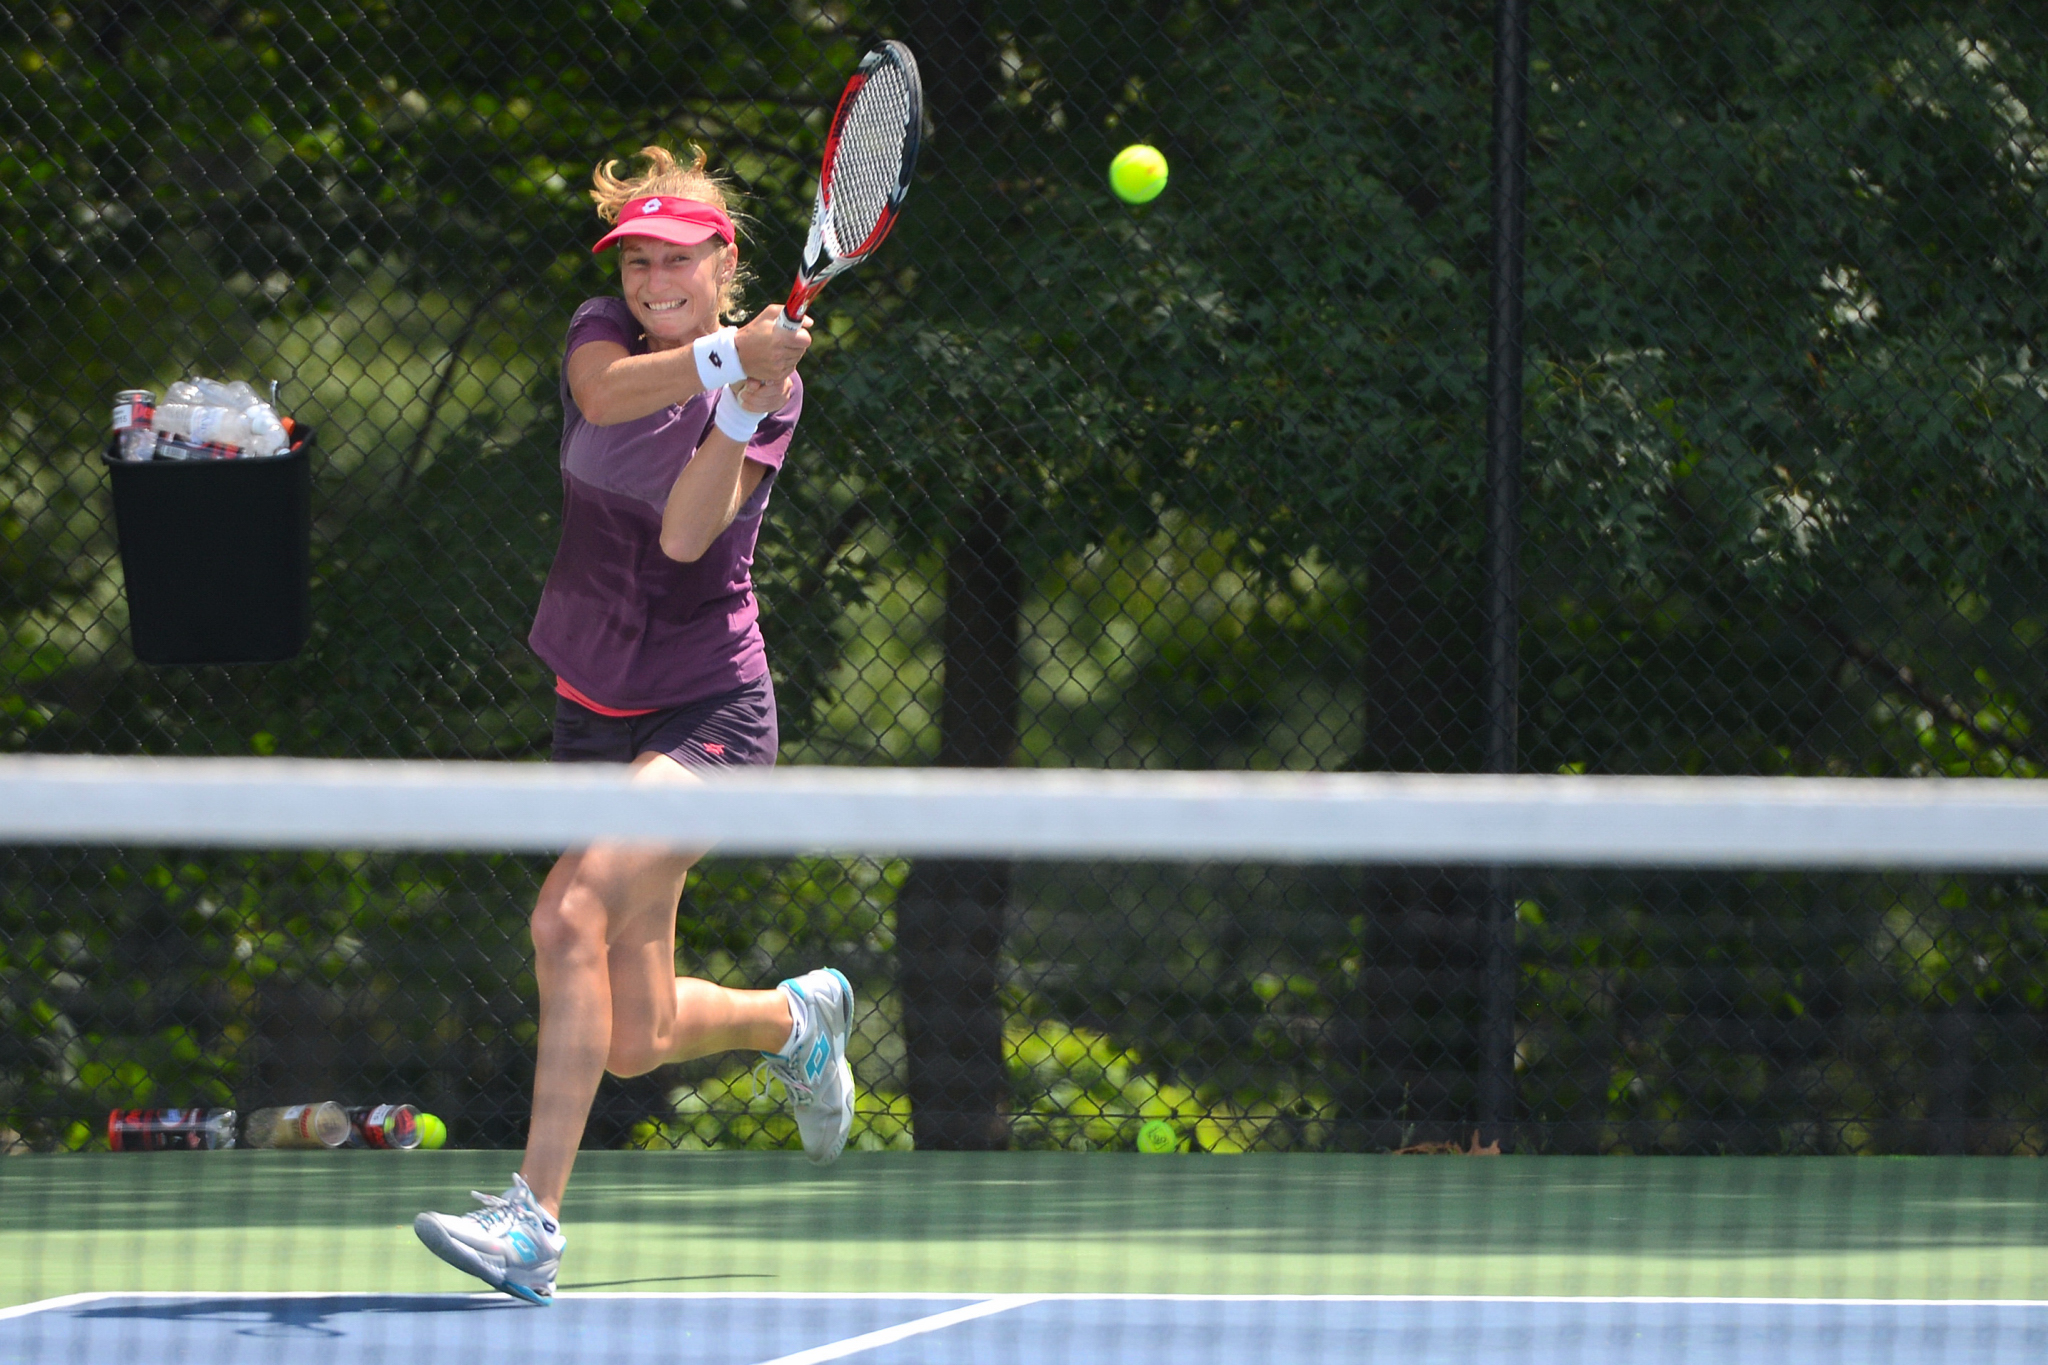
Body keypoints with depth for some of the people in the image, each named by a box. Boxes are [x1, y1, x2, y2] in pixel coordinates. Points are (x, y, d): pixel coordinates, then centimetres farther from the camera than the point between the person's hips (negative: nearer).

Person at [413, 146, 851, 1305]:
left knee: (574, 913, -29)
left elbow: (688, 532, -21)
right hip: (596, 715, 5)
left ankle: (535, 1219, -29)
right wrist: (725, 355, -40)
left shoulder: (770, 387, -6)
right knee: (634, 1040, 6)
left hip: (707, 713, -5)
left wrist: (749, 396, -31)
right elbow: (607, 394, -24)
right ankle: (798, 1017, 40)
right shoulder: (604, 333, 3)